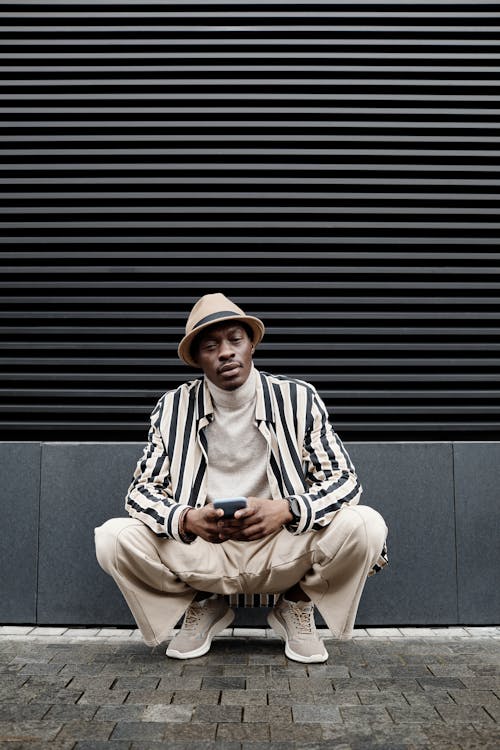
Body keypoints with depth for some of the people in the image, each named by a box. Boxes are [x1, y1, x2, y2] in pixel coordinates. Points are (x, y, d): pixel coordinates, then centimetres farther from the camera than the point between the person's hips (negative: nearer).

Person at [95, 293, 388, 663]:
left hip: (282, 552, -1)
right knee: (114, 537, -23)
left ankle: (297, 605, 6)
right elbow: (142, 490, 0)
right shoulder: (173, 407, -1)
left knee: (367, 525, -27)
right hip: (200, 554, 1)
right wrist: (186, 519, -23)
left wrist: (286, 510, -26)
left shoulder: (299, 399, -4)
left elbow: (345, 480, -5)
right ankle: (205, 607, 7)